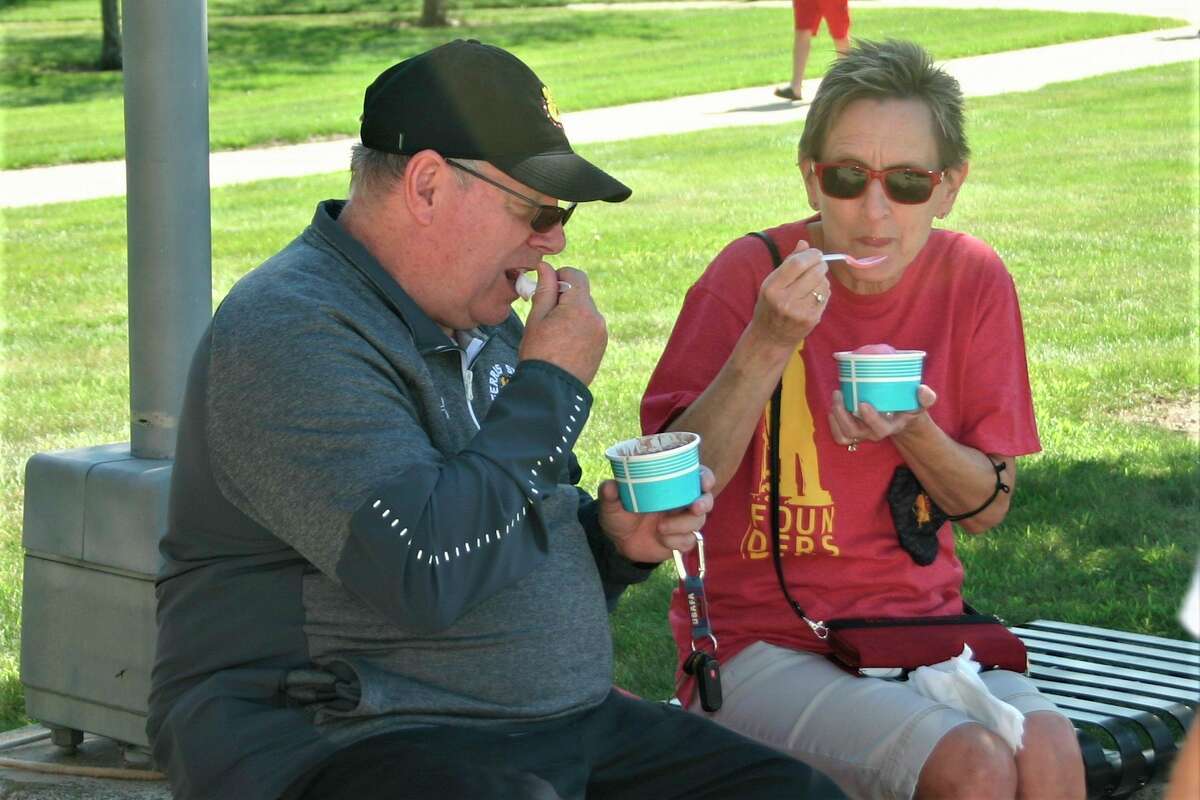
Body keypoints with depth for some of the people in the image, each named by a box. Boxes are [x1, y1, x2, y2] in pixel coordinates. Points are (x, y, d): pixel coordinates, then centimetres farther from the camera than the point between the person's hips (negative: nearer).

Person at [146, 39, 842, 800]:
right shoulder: (291, 335, -15)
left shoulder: (482, 323, 16)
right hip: (345, 739, -8)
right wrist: (551, 385, -16)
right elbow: (426, 572, -26)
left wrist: (614, 537, 5)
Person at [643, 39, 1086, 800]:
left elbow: (990, 506, 5)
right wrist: (766, 348, -24)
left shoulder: (974, 279, 1)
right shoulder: (752, 274, -9)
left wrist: (912, 432, -16)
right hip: (763, 644, -3)